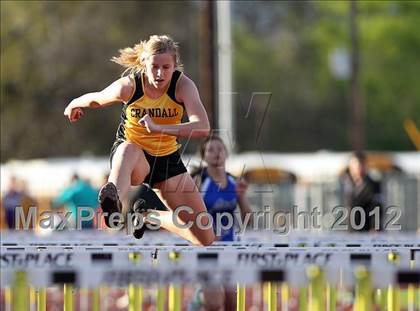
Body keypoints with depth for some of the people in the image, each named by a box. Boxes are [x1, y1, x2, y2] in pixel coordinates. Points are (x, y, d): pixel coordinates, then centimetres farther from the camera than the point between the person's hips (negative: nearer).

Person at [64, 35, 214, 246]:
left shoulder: (183, 85, -20)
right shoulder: (128, 86, -20)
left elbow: (203, 128, -36)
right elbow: (94, 99, 3)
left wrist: (158, 128, -46)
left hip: (168, 159, 3)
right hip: (134, 156, -3)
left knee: (205, 239, -1)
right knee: (128, 149, -44)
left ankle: (149, 215, 25)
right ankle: (114, 204, -73)